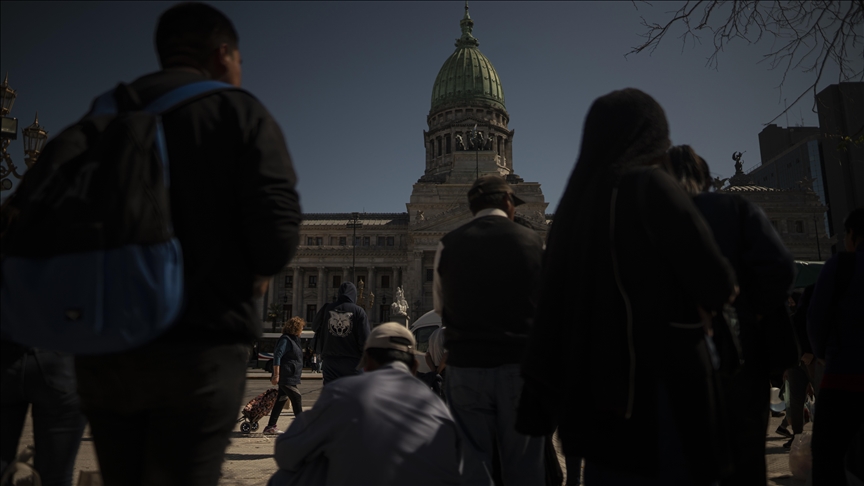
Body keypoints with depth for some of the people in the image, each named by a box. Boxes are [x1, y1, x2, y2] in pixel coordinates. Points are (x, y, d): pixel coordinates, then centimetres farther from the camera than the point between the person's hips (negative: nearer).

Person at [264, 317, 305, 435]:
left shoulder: (293, 339, 17)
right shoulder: (285, 340, -13)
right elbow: (277, 356, -19)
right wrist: (276, 374, -23)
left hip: (289, 377, 10)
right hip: (286, 377, -10)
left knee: (281, 401, 11)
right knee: (297, 399, -8)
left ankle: (270, 427, 17)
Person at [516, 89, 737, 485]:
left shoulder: (574, 201, 8)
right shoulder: (649, 185, -11)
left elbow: (551, 307, 7)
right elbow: (717, 285, -12)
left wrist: (538, 402, 12)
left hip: (594, 389, 7)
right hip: (656, 389, -7)